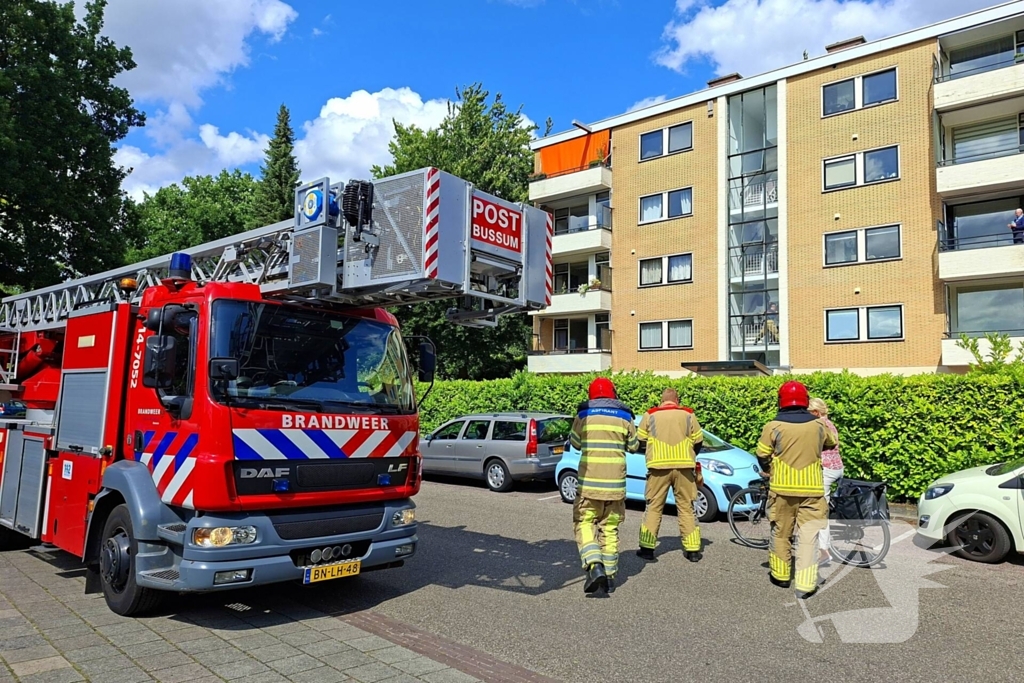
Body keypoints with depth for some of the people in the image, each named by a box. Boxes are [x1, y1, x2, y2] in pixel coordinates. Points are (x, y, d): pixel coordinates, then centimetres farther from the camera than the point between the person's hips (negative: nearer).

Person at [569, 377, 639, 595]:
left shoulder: (584, 415, 0)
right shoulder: (624, 416, 5)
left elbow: (575, 443, 9)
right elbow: (633, 446, 12)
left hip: (589, 482, -2)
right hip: (615, 483, 2)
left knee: (584, 523, 5)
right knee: (610, 528, 13)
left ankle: (594, 565, -15)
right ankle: (610, 575, 16)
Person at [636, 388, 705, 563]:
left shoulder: (650, 415, 3)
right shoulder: (688, 415, 4)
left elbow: (640, 439, 8)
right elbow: (698, 441, 7)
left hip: (658, 467, -1)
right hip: (684, 468, 1)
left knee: (654, 507, 7)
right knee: (686, 508, 8)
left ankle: (647, 548, 8)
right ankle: (693, 550, 10)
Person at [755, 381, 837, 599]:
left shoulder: (773, 426, -8)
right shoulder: (818, 425, 0)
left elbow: (762, 455, -1)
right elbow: (832, 443, 20)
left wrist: (770, 471, 20)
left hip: (782, 488, -1)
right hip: (812, 489, 1)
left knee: (781, 533, 14)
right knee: (808, 536, 2)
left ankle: (781, 575, 25)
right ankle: (805, 584, -3)